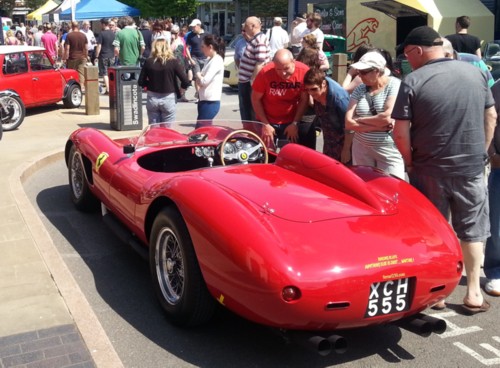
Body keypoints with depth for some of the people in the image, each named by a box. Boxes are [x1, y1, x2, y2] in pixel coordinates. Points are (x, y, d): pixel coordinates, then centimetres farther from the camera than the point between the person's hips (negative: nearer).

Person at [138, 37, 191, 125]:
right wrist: (179, 90, 5)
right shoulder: (173, 62, -9)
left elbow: (141, 82, 0)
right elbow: (185, 82, -13)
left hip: (152, 98, 2)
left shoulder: (148, 62, -4)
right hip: (168, 98, -2)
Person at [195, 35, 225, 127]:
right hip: (205, 100, 9)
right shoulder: (210, 59, 14)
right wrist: (199, 79, -4)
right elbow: (202, 80, 18)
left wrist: (198, 75, 0)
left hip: (210, 102, -9)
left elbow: (204, 81, -20)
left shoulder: (216, 61, -14)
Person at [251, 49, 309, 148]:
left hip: (291, 122, 1)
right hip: (267, 121, -1)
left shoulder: (304, 71, -20)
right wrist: (265, 124, -11)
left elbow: (304, 99, -8)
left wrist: (295, 123, -9)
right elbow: (256, 99, -11)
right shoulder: (265, 73, -22)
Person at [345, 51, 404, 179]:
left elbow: (388, 117, -20)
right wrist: (380, 126, -13)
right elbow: (348, 123, -2)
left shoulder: (395, 85, -8)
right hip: (361, 149, 4)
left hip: (390, 151, -4)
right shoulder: (359, 90, 5)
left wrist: (359, 120, -6)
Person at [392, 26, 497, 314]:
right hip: (471, 168, 3)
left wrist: (411, 162, 2)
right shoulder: (476, 72, 1)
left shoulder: (413, 81, -12)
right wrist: (480, 153, 16)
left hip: (429, 170, -3)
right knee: (472, 230, 15)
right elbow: (491, 117, 7)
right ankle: (473, 293, 20)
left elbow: (400, 133, -13)